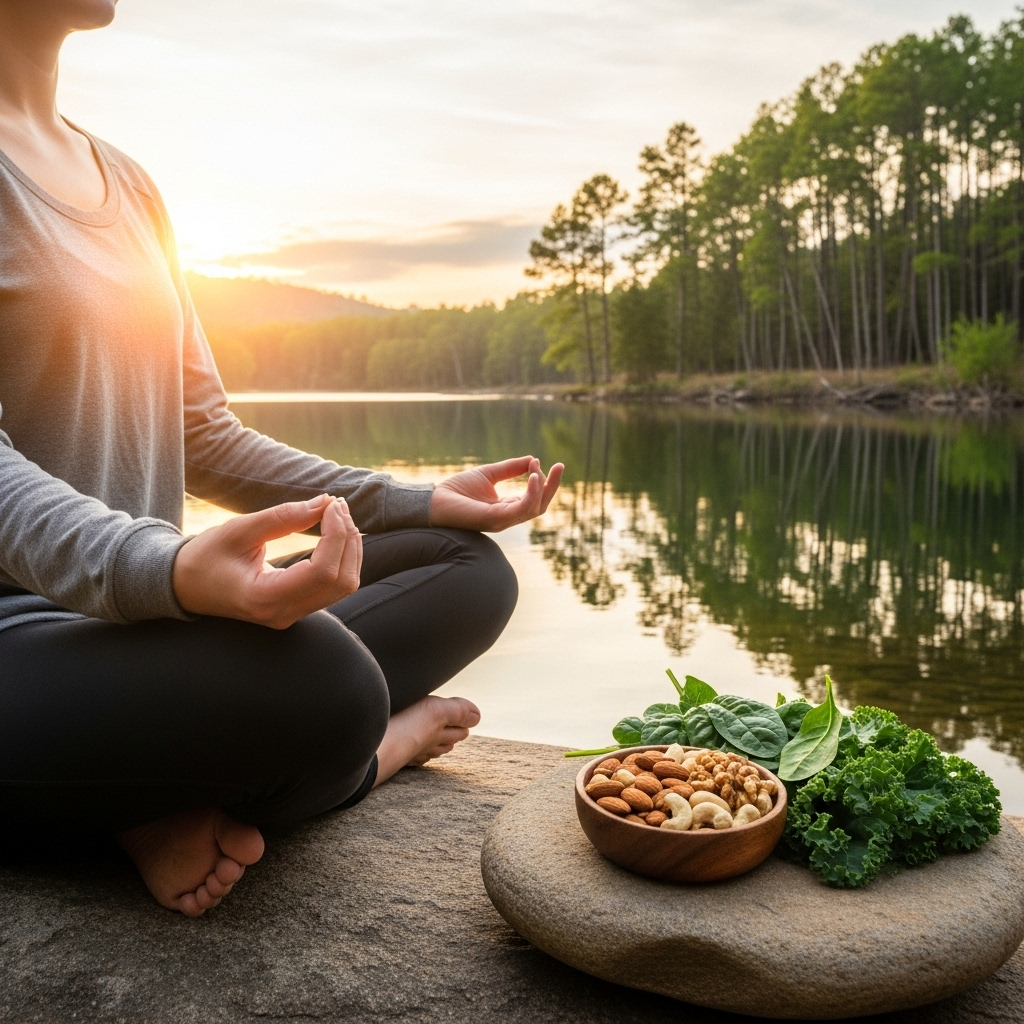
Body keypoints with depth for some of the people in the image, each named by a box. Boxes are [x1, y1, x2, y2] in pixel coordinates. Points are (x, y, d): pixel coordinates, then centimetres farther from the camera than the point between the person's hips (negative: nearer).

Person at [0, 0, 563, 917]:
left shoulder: (128, 183, 17)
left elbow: (206, 443, 16)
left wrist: (420, 501, 9)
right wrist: (166, 570, -39)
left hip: (141, 604, 9)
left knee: (473, 571, 4)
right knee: (319, 682, -37)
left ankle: (179, 799, -10)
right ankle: (371, 752, 0)